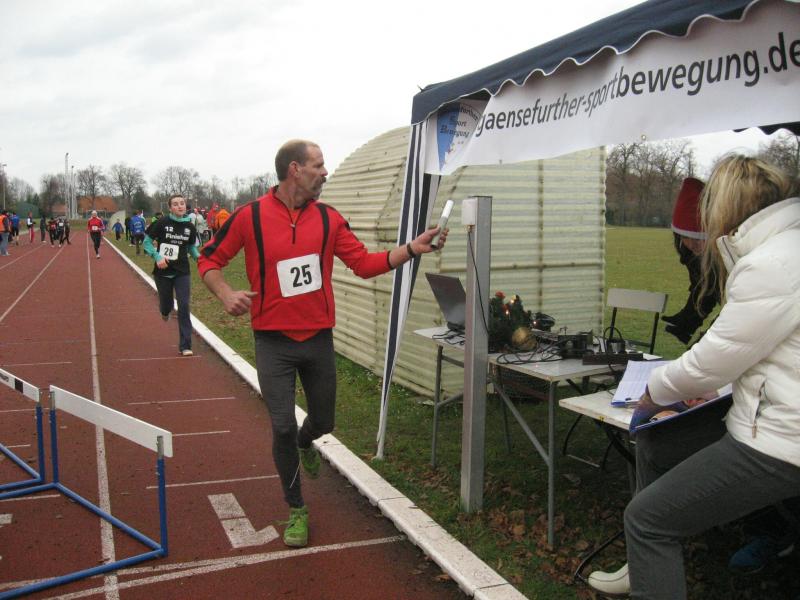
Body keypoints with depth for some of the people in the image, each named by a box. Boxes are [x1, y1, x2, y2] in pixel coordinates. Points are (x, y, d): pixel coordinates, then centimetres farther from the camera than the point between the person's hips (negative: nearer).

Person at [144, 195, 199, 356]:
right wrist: (157, 257, -18)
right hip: (163, 271, -1)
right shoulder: (162, 223, -9)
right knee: (166, 303, 12)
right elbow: (147, 241, -3)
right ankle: (165, 311, 54)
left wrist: (198, 257, -5)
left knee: (184, 306, -7)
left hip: (182, 272, 1)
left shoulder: (189, 227, 0)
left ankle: (185, 346, -1)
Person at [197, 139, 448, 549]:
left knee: (323, 421, 15)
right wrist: (226, 294, -17)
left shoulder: (328, 219, 1)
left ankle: (305, 442, 54)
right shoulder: (250, 217, -8)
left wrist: (412, 248, -10)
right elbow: (209, 260, 2)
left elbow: (364, 263, 0)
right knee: (282, 426, -4)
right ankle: (296, 509, 18)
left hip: (319, 338, 3)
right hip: (273, 342, -3)